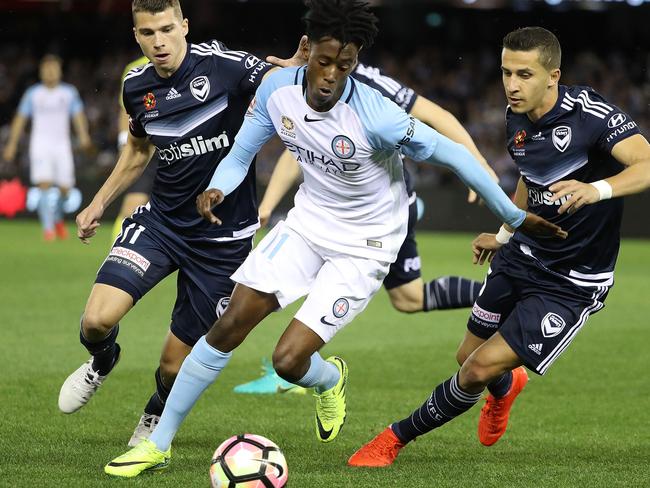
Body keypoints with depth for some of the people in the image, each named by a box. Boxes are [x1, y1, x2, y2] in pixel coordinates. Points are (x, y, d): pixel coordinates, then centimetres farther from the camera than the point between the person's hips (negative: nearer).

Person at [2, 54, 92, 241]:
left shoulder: (69, 92, 8)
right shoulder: (33, 93, 6)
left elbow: (78, 115, 0)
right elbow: (20, 119, 10)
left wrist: (83, 134, -18)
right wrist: (12, 144, 5)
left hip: (62, 145, 1)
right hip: (40, 144, -1)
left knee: (64, 188, 0)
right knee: (45, 185, -17)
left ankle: (58, 219, 30)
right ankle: (48, 228, -17)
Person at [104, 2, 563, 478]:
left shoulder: (374, 115, -30)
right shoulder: (278, 89, -13)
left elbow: (451, 153, -20)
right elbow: (240, 156, 1)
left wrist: (515, 216, -13)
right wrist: (216, 190, -21)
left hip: (363, 247, -5)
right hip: (309, 221, 5)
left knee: (288, 360, -13)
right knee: (228, 327, -3)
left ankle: (330, 379, 26)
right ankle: (158, 444, 9)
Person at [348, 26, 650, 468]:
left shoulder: (591, 113, -24)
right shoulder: (516, 119, 1)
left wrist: (599, 189, -53)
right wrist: (505, 235, 24)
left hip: (572, 284, -7)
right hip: (521, 257, 7)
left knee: (481, 369, -12)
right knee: (469, 359, 16)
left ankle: (398, 437, 9)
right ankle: (506, 386, 53)